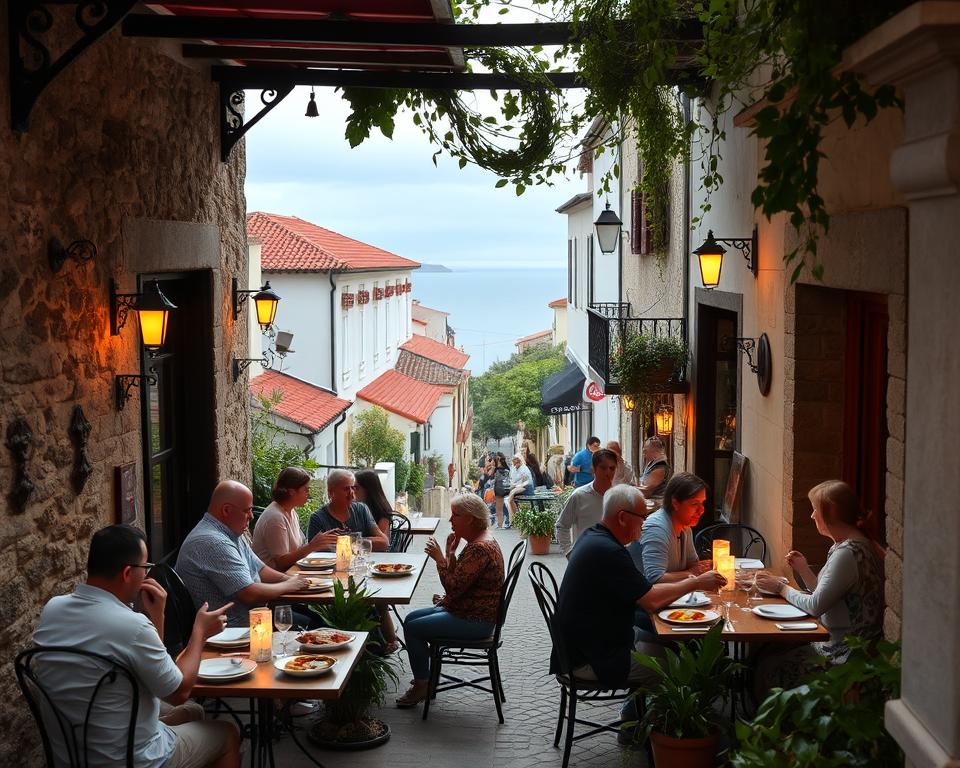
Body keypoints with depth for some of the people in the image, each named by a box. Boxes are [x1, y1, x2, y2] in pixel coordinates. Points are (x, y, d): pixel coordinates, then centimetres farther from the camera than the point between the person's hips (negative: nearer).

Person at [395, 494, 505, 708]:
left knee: (413, 628, -9)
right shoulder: (477, 541, 10)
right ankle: (424, 678, 18)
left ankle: (421, 686, 5)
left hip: (475, 622, -11)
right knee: (411, 618, 13)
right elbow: (459, 581, 13)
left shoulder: (480, 548, -24)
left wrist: (440, 558, -19)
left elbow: (454, 587, -26)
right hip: (467, 612, 11)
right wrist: (450, 553, 2)